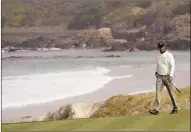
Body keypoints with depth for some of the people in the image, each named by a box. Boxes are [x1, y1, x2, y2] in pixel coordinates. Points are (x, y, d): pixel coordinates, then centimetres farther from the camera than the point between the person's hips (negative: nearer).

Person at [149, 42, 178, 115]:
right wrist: (157, 71, 12)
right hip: (159, 77, 5)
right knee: (157, 92, -6)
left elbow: (172, 66, -15)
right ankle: (156, 109, -10)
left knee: (170, 92, 4)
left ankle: (175, 108, 18)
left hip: (167, 76, -5)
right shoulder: (159, 56, 12)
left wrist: (171, 75, -26)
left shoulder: (169, 55, -8)